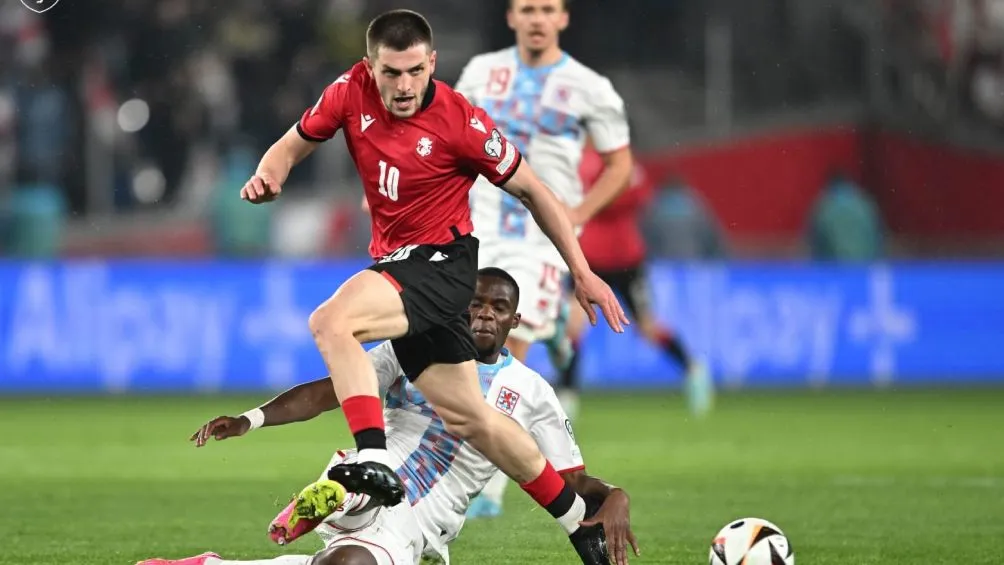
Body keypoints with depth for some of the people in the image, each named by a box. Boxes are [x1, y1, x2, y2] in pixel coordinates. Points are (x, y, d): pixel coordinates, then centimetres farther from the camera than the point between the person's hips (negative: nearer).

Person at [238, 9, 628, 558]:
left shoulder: (461, 122, -17)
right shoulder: (352, 91, -5)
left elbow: (530, 190, -7)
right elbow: (293, 144, 7)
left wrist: (582, 272, -6)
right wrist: (268, 175, -17)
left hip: (441, 261, -6)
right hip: (395, 263, 6)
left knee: (330, 322, -30)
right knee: (466, 416, 12)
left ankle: (375, 460, -35)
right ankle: (577, 518, 26)